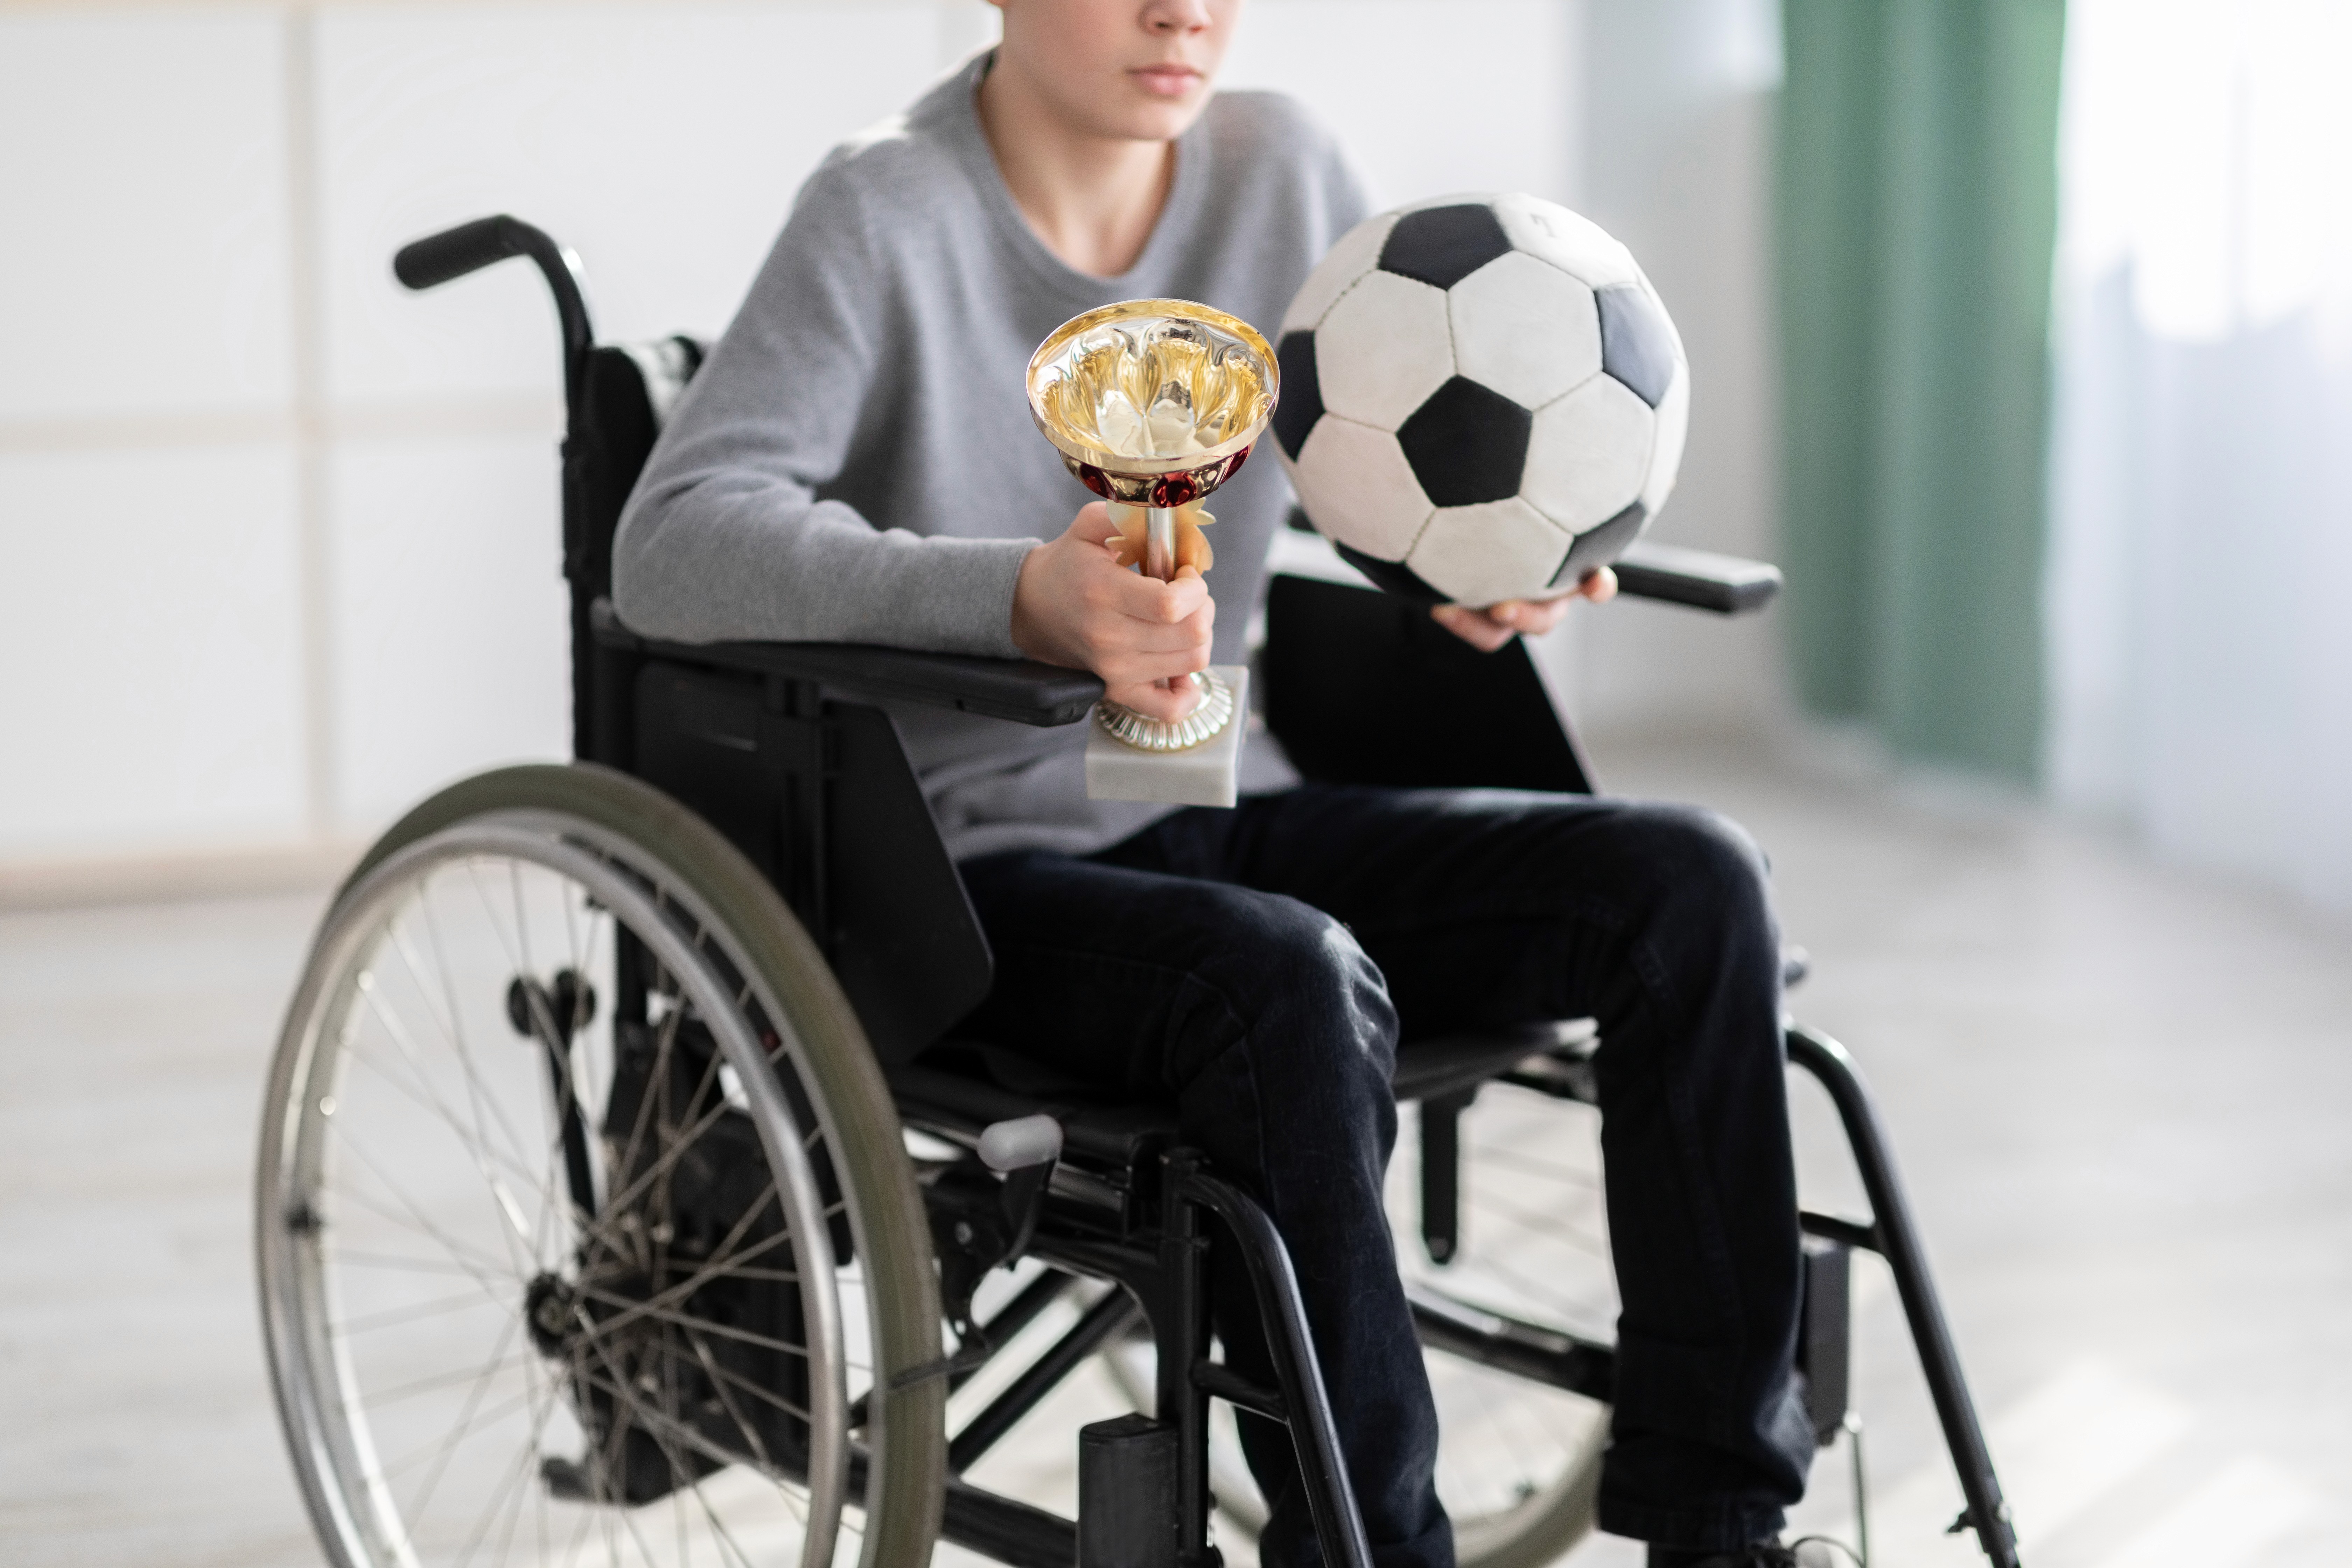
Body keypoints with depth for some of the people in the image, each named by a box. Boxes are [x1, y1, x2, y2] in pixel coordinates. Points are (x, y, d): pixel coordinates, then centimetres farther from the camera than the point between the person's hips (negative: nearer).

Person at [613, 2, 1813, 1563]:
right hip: (979, 871, -6)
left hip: (1228, 816, 6)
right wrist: (1027, 597, -39)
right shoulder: (889, 215, -13)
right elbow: (672, 546, -24)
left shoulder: (1283, 169, 4)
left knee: (1688, 883, -12)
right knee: (1294, 986, -35)